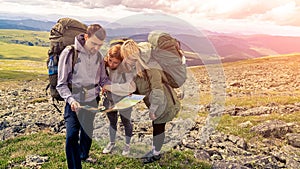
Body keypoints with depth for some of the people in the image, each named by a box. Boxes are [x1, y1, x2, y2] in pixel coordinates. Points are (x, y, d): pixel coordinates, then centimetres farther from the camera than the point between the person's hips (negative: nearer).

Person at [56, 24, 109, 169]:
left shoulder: (97, 55, -1)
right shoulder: (69, 53, -16)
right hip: (75, 103, -5)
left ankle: (84, 155, 47)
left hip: (92, 101, 5)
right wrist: (71, 100, -29)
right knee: (72, 136, -14)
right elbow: (61, 84, -13)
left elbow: (103, 79, 8)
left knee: (88, 132, 21)